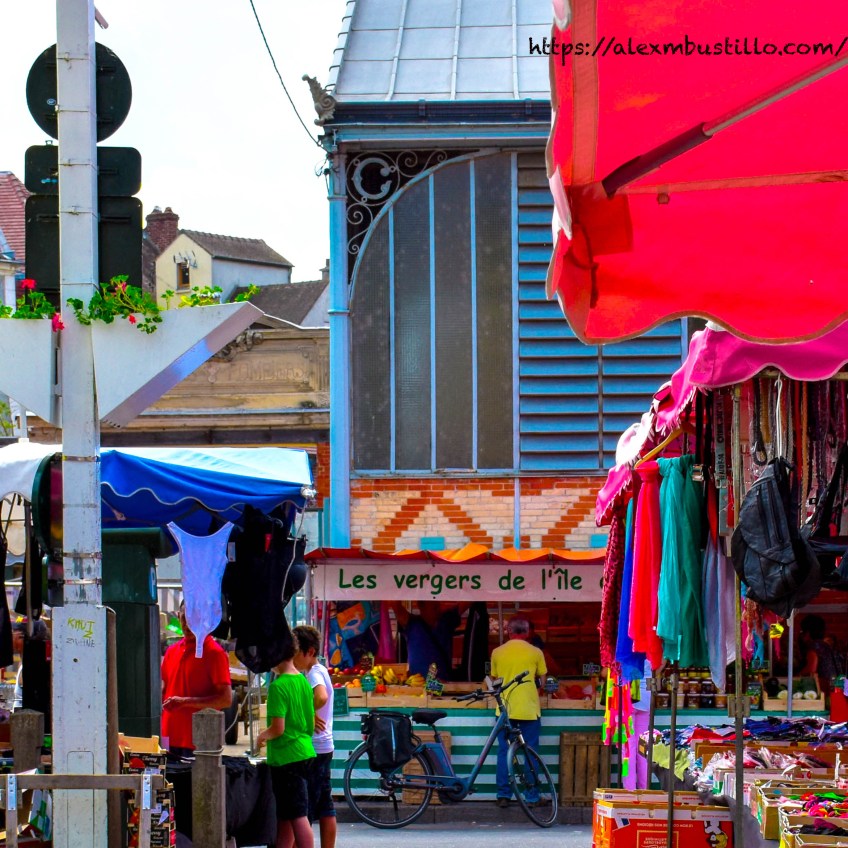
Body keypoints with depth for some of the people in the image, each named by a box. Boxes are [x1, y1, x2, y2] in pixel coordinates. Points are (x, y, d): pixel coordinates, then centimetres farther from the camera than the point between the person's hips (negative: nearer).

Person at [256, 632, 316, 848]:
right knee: (285, 817, 15)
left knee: (298, 816, -8)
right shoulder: (303, 681, 10)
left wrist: (262, 736, -1)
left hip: (286, 757, -9)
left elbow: (278, 728, -19)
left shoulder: (278, 686, -16)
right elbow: (311, 723, 16)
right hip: (305, 753, 9)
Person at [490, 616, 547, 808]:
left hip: (505, 708, 1)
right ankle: (532, 796, 5)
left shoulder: (497, 653, 3)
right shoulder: (535, 653, -2)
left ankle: (503, 795, 4)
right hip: (529, 709, -1)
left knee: (504, 752, 7)